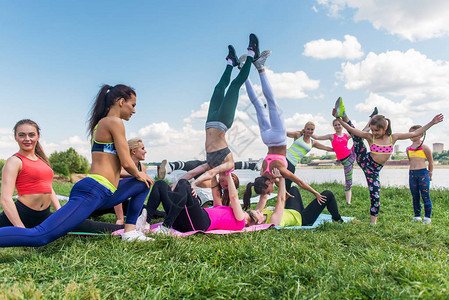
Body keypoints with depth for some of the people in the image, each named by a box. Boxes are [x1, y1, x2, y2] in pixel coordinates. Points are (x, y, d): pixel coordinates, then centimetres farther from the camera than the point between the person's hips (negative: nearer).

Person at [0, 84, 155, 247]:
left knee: (144, 184, 26)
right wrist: (138, 175, 14)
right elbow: (126, 162, -8)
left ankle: (130, 231, 15)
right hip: (92, 191, -11)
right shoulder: (114, 122, -4)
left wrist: (140, 175, 33)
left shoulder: (101, 124, 25)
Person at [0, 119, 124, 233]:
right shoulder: (14, 161, -7)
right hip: (20, 215, -4)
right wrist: (21, 229, -21)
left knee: (83, 225, 2)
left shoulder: (41, 160, 15)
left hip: (43, 217, 5)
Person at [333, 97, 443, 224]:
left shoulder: (392, 137, -2)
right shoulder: (370, 137, -8)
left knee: (375, 195, -4)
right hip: (364, 160, -1)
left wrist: (432, 123, 0)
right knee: (356, 137, -17)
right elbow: (352, 130, -19)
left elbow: (414, 133, 3)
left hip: (373, 170, 1)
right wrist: (339, 119, -32)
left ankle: (373, 221, 11)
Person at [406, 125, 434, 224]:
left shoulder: (425, 148, -4)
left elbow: (431, 162, 6)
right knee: (415, 197, 9)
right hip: (412, 173, 5)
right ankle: (417, 216, 17)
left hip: (423, 173, -5)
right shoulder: (408, 149, 11)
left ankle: (427, 217, 7)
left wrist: (430, 173, 12)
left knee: (425, 196, -2)